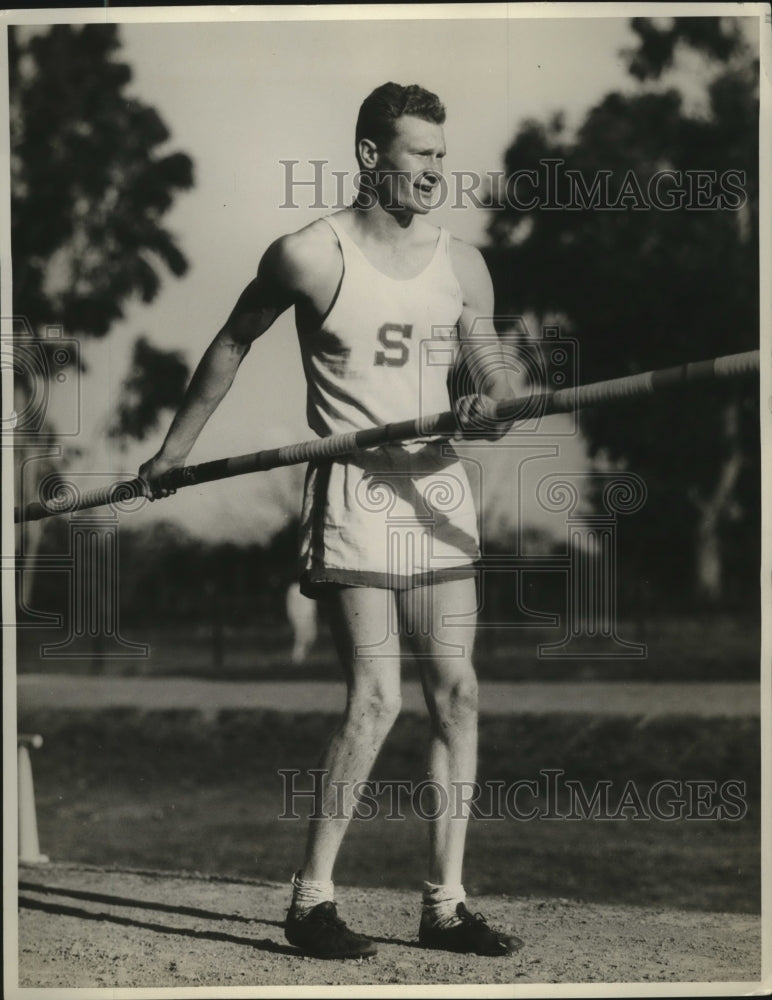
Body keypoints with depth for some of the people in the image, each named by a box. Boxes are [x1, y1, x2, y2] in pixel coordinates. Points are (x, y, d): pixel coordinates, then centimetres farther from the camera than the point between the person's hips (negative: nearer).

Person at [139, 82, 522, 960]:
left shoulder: (461, 264, 7)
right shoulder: (310, 257, -5)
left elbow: (492, 375, 11)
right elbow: (233, 342, 9)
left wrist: (489, 408, -14)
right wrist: (174, 450, 16)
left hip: (438, 486, 5)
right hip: (354, 492, -5)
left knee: (456, 693, 1)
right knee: (375, 697, -14)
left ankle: (444, 904, 9)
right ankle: (311, 899, -3)